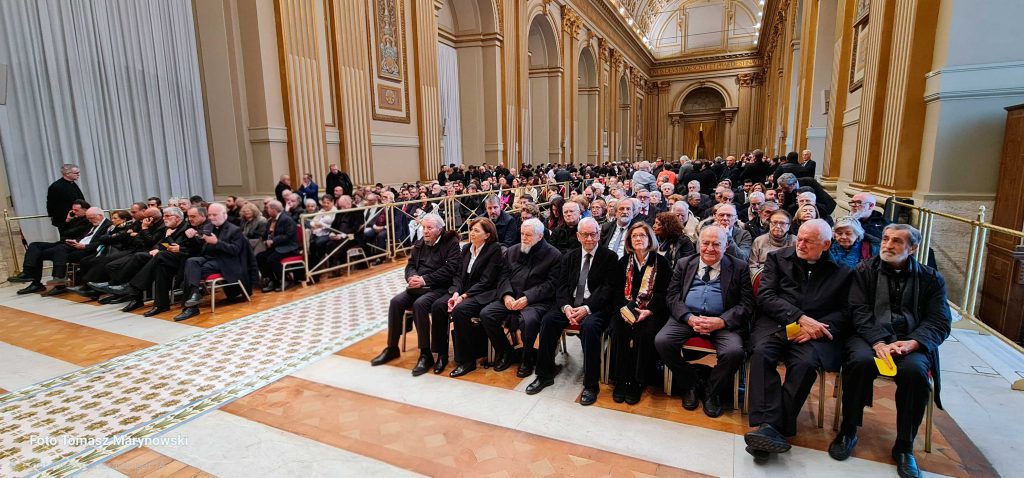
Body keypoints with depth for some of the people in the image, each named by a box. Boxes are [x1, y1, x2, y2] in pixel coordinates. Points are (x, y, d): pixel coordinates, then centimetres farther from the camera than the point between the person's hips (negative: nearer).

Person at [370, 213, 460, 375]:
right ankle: (392, 348, -1)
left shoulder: (451, 243, -5)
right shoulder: (419, 244, 16)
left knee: (419, 304, -32)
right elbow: (410, 265, 14)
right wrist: (412, 277, -11)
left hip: (439, 288, -6)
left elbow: (449, 269, -16)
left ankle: (426, 354, -22)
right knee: (396, 301, -16)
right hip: (419, 286, 7)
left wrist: (424, 280, -20)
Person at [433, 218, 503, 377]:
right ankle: (442, 355, -5)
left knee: (459, 310, -32)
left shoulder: (494, 249, -8)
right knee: (437, 306, -17)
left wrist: (463, 296, -19)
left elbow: (485, 281, -14)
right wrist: (455, 293, -9)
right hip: (463, 292, 7)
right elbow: (458, 275, 10)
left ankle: (467, 360, -18)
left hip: (484, 294, -7)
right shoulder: (466, 248, 13)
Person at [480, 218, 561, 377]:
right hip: (510, 297, 5)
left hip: (536, 300, -5)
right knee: (485, 314, -16)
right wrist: (506, 295, -8)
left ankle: (527, 359, -7)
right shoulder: (512, 251, 17)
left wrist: (527, 298, -17)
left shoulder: (553, 255, 0)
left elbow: (550, 284, -7)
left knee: (528, 320, -36)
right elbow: (504, 276, 13)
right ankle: (505, 352, 5)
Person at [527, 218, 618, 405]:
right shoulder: (569, 256, 13)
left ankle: (591, 385, -21)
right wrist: (566, 307, -13)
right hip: (570, 304, 4)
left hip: (596, 307, -4)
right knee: (548, 320, -22)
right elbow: (561, 285, 8)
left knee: (589, 326, -35)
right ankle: (545, 375, -6)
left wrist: (587, 308, -20)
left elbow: (608, 289, -7)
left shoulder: (610, 257, 1)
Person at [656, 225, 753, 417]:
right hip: (687, 317, 2)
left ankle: (712, 391, 2)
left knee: (734, 351, -30)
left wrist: (721, 321, -16)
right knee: (661, 342, -23)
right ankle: (692, 384, 4)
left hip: (722, 321, -1)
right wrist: (689, 318, -13)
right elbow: (672, 297, 7)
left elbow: (747, 304, 1)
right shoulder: (683, 264, 14)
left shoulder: (739, 268, 9)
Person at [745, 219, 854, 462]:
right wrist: (800, 318, -10)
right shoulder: (778, 258, 14)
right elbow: (765, 297, 3)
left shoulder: (841, 272, 16)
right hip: (776, 322, 0)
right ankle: (770, 427, -35)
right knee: (762, 353, -31)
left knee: (805, 363, -32)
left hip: (816, 330, 0)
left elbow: (844, 312, 10)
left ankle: (771, 428, -29)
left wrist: (814, 327, -10)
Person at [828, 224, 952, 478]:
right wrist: (878, 343, -18)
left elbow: (939, 323, 4)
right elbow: (860, 311, -1)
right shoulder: (865, 271, 10)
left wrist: (912, 343, -17)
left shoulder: (931, 278, 13)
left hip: (911, 341, 1)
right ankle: (848, 431, -13)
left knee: (915, 370, -32)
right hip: (869, 336, -1)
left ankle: (904, 447, -11)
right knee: (861, 361, -33)